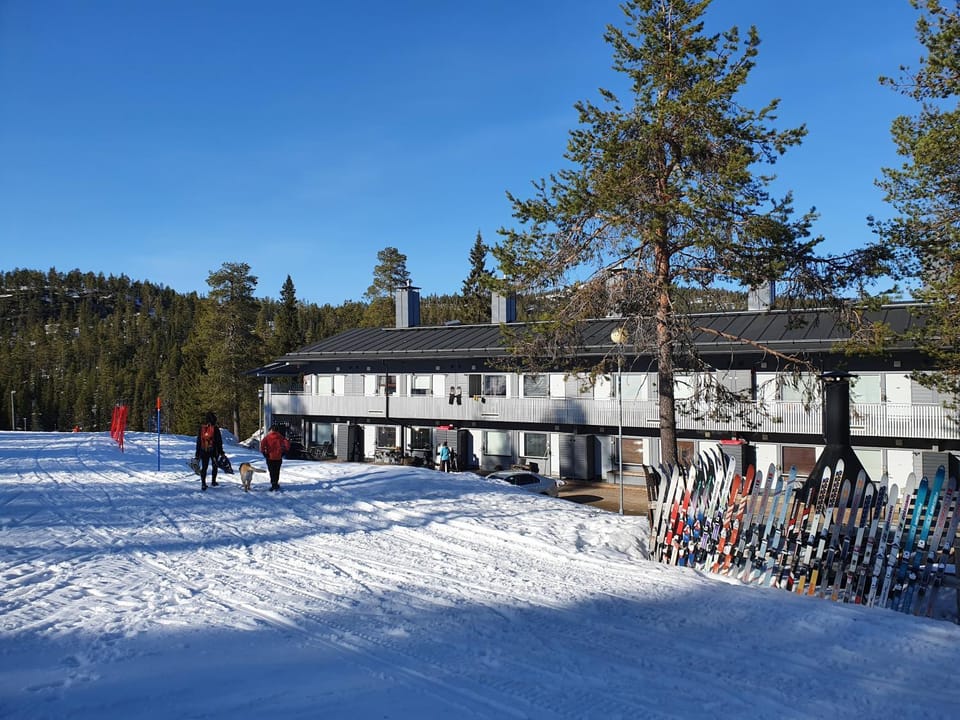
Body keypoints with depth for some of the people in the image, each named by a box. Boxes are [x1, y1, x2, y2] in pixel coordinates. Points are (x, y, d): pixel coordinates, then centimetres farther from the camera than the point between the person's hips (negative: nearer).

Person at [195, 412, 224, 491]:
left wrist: (197, 453, 13)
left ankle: (203, 483, -7)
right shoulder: (215, 428, -10)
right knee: (214, 466, 18)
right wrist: (221, 451, 0)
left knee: (204, 467, 4)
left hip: (203, 451, 2)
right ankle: (213, 481, 22)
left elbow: (198, 441, 6)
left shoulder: (201, 428, 1)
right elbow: (219, 441, -7)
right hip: (214, 450, -2)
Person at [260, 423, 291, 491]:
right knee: (277, 472, 14)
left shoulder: (267, 436, -2)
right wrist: (285, 451, 2)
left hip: (270, 457, -1)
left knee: (272, 472, 3)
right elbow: (287, 443, -6)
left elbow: (262, 443, -16)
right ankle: (276, 484, 19)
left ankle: (274, 484, -7)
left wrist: (263, 452, -7)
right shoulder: (280, 437, 2)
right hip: (278, 457, 1)